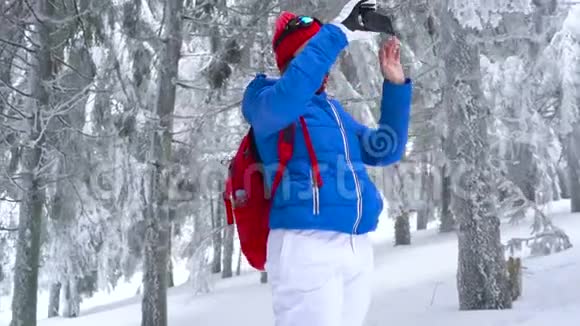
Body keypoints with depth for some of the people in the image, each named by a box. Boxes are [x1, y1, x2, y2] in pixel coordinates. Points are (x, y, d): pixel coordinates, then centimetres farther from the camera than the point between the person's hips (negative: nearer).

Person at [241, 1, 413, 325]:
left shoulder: (334, 109, 22)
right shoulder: (265, 100, 2)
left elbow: (385, 151, 21)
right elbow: (286, 101, -23)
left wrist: (396, 86, 11)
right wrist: (337, 34, -21)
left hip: (359, 248, 8)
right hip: (306, 245, -7)